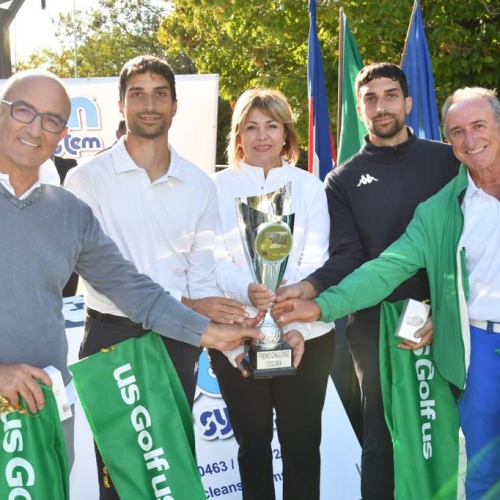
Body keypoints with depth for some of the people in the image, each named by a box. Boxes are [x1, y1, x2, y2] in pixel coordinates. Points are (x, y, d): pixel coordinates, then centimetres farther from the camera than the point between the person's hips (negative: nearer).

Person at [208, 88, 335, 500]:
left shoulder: (309, 186, 5)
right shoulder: (219, 186, 4)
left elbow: (315, 264, -4)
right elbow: (215, 261, -5)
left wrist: (299, 326, -19)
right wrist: (247, 291, -27)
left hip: (305, 336, 0)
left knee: (302, 442, 6)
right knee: (252, 441, 13)